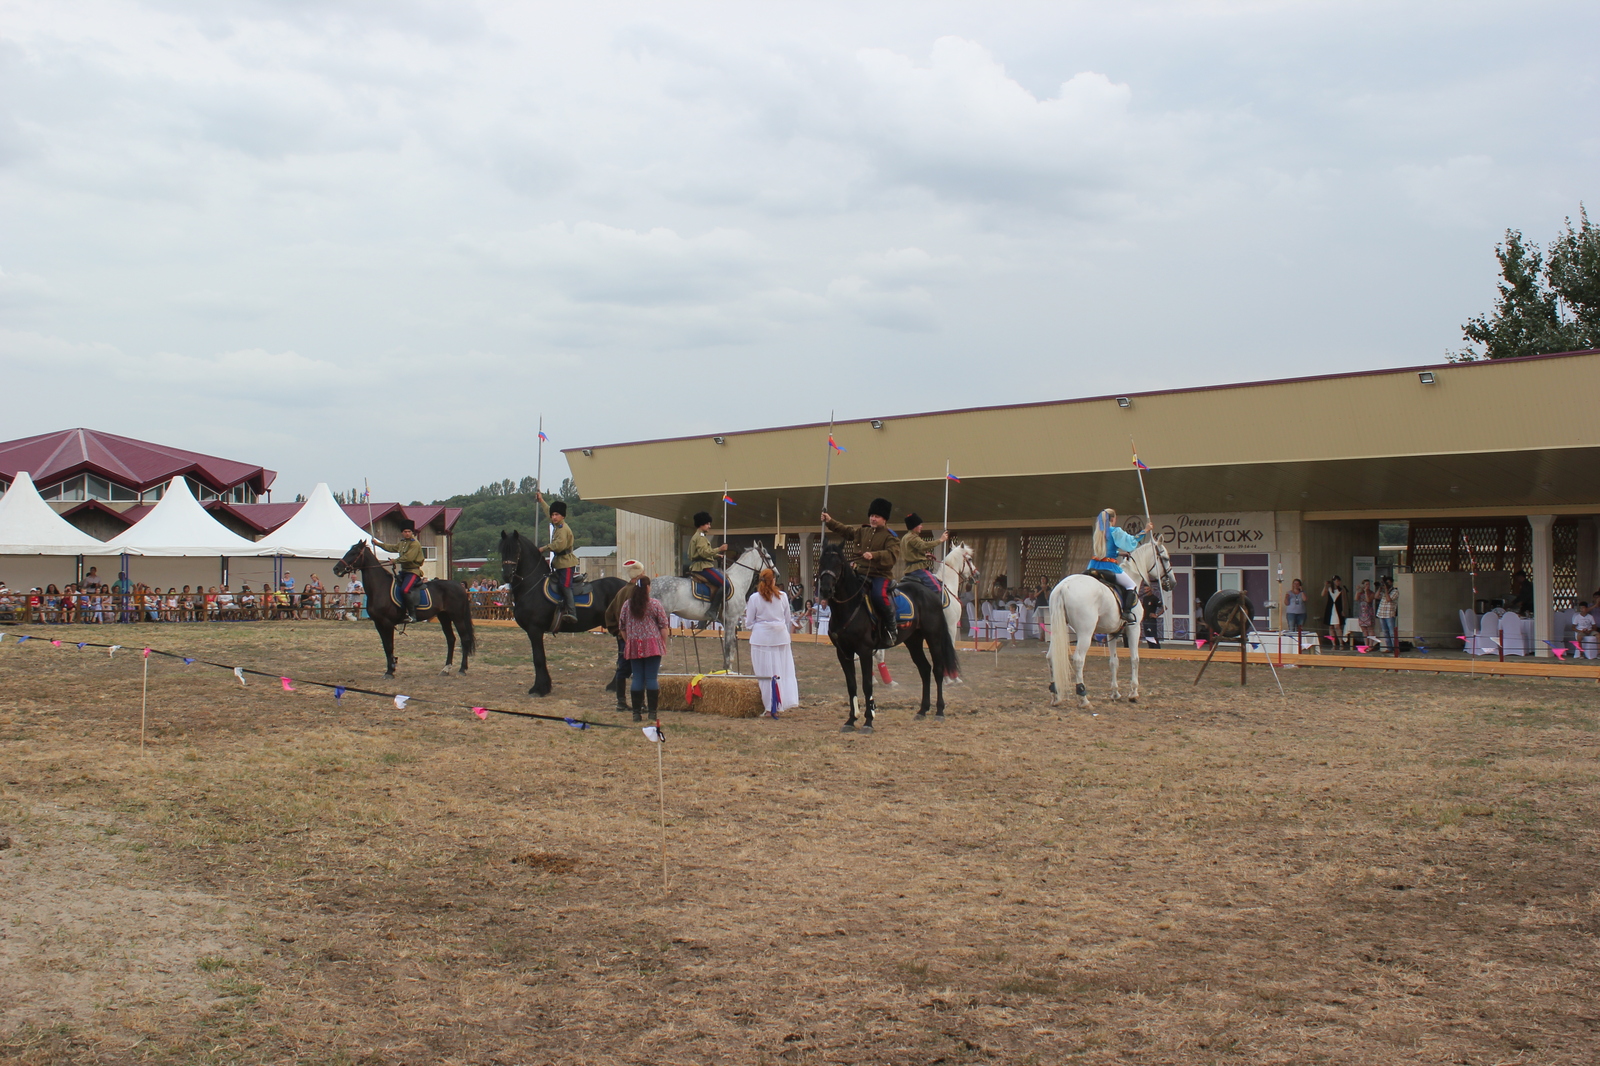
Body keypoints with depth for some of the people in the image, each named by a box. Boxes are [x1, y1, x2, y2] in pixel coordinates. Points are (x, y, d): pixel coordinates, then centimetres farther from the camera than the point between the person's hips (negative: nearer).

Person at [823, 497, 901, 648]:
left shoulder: (889, 536, -4)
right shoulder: (862, 531, 16)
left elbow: (892, 554, -18)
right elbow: (844, 529, 21)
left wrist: (874, 555, -32)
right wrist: (830, 521, 7)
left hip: (881, 574, -7)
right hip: (861, 573, 7)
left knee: (880, 595, -33)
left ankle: (891, 628, -15)